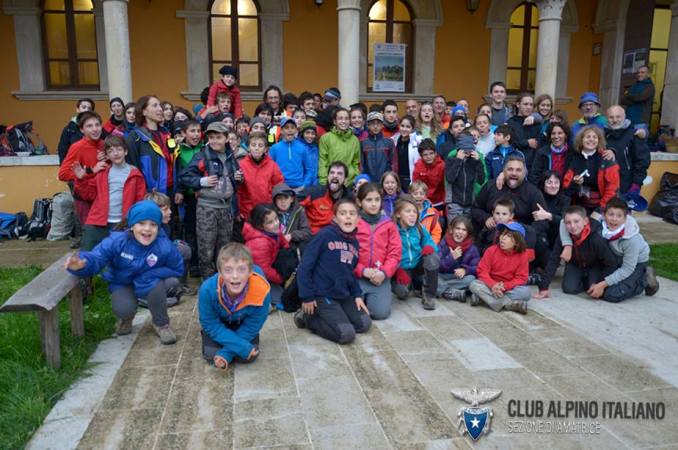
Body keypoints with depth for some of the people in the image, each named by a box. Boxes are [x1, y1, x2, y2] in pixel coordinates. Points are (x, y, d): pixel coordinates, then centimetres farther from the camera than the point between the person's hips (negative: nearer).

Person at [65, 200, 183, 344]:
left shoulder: (164, 247, -27)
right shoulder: (117, 241, -27)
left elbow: (177, 269, -14)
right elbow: (96, 258, -32)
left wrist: (150, 275, -29)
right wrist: (82, 264, -59)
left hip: (148, 284, 1)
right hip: (122, 284, -1)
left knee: (156, 285, -34)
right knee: (123, 309, -31)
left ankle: (161, 324, -5)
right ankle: (126, 318, 14)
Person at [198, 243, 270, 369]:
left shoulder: (262, 291, -39)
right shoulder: (208, 290, -38)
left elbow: (250, 328, -23)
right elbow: (211, 325, -24)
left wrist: (226, 353, -29)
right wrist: (242, 347, -31)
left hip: (242, 323, 0)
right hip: (217, 322, 0)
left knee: (249, 356, -13)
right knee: (211, 355, -13)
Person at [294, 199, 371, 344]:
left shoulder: (354, 242, 7)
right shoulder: (325, 235, -15)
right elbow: (305, 266, -14)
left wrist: (357, 294, 6)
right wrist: (307, 297, -14)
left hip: (344, 295, 8)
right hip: (322, 294, -7)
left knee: (364, 324, 2)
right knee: (346, 334, -15)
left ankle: (325, 316, 15)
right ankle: (308, 317, 4)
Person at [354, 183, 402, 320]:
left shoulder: (389, 224, 6)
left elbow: (395, 253, 2)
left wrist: (384, 272, -13)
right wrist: (363, 271, -15)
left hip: (380, 277, 2)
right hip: (357, 276, -1)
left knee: (381, 312, -14)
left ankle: (373, 298, 20)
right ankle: (363, 298, 17)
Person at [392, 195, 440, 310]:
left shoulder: (419, 228, -1)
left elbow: (430, 243, 5)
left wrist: (429, 247, -20)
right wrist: (399, 271, -25)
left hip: (418, 265, 3)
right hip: (401, 269, -3)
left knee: (433, 257, -28)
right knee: (402, 292, -31)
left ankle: (429, 295, -12)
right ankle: (414, 282, 10)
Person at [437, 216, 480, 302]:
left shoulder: (472, 248, 0)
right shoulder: (443, 244, -4)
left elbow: (477, 268, -6)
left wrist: (465, 270, -26)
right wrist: (451, 257, -25)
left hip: (459, 278, 1)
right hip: (442, 277, -1)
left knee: (471, 278, -30)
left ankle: (441, 290, -24)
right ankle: (454, 293, -30)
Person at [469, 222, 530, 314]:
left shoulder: (522, 255, -9)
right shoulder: (491, 250, -9)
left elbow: (521, 278, -8)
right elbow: (482, 271, -10)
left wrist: (505, 286, -26)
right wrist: (493, 285, -28)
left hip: (510, 288, 0)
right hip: (491, 286, 1)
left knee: (525, 292, -29)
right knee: (474, 284, -29)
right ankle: (510, 304, -31)